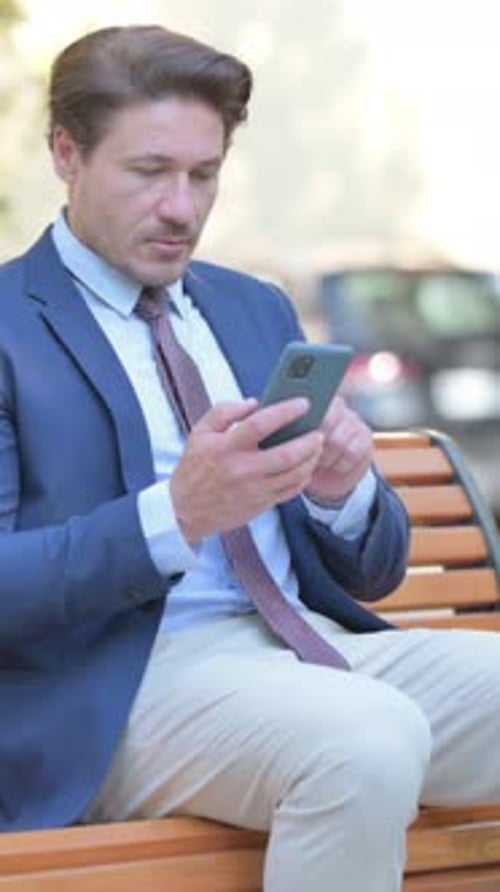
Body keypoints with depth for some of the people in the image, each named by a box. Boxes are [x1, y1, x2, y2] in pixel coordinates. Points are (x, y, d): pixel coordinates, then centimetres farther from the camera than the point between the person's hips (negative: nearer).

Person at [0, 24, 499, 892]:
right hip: (127, 681, -6)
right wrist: (176, 515, -23)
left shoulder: (257, 309, 20)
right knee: (368, 740, -35)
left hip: (315, 646, 6)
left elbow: (372, 573, 20)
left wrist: (345, 490, -4)